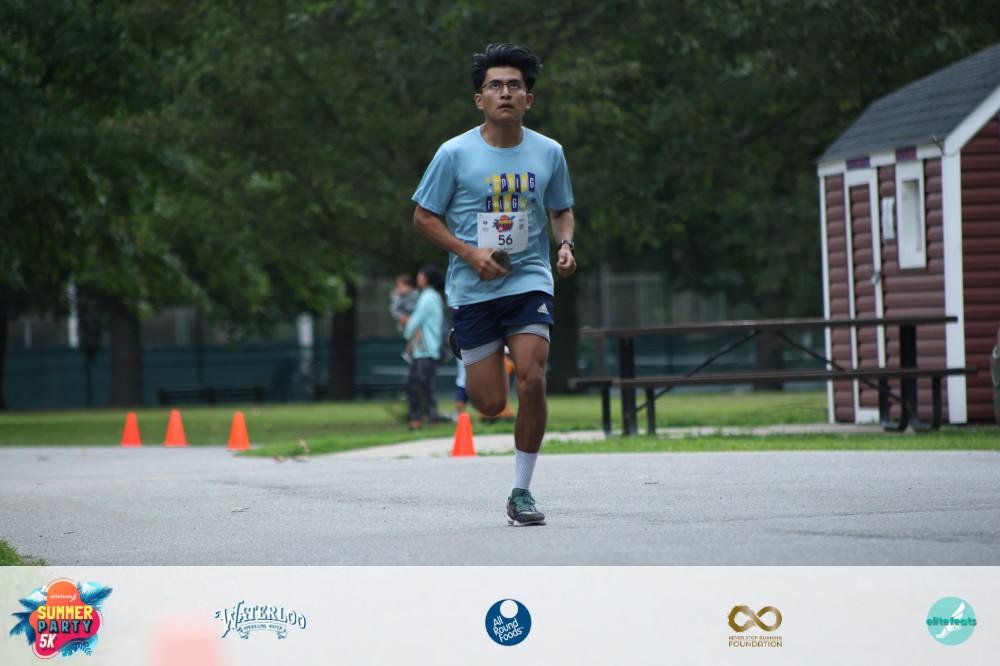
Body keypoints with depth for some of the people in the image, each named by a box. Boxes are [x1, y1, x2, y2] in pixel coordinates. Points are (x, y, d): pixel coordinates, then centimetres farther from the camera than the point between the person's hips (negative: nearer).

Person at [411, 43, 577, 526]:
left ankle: (521, 491, -1)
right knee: (491, 404, -3)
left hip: (530, 282, 2)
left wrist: (564, 244, -3)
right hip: (473, 287, -1)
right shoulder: (455, 154, -6)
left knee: (532, 382, -16)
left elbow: (561, 211, 18)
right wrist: (470, 254, -13)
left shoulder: (548, 153, 3)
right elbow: (424, 217, 0)